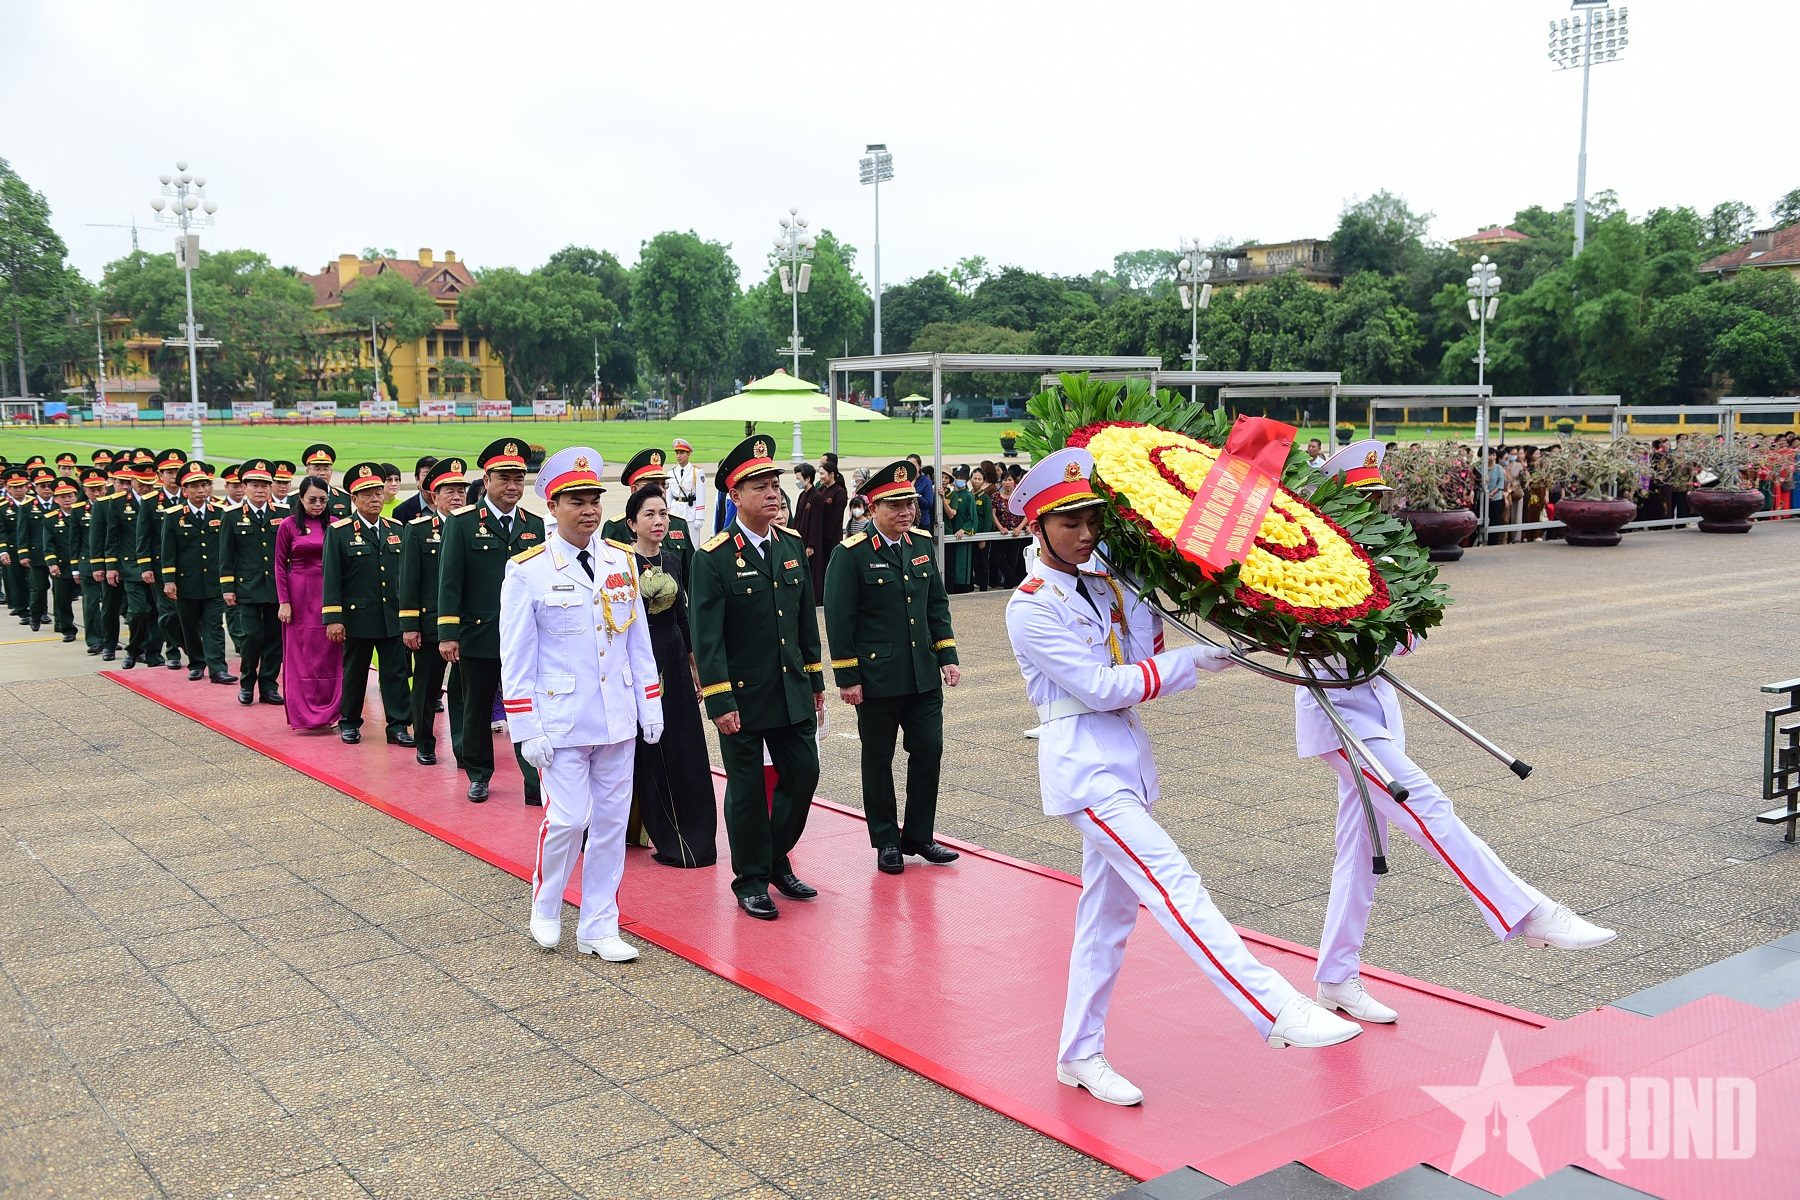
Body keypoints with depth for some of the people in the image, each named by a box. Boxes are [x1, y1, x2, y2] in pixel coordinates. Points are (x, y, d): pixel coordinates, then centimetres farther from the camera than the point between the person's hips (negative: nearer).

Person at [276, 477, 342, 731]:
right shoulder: (288, 525, -1)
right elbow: (280, 565, 1)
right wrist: (283, 602, -6)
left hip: (330, 594, 1)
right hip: (300, 597, -1)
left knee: (331, 654, 2)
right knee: (300, 655, 4)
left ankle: (331, 710, 10)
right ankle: (302, 712, 11)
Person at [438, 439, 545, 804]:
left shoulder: (535, 525, 8)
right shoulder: (462, 522, -2)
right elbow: (449, 579, -5)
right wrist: (447, 632, -11)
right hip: (477, 636, -1)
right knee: (477, 710, 12)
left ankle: (537, 784, 0)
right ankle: (478, 775, 28)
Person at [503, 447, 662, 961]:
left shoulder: (622, 561, 6)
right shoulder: (527, 571, -6)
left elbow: (639, 642, 11)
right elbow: (516, 658, -5)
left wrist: (651, 708, 7)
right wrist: (527, 731, -9)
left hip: (617, 720, 4)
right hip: (562, 721, -4)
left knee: (612, 822, 7)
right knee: (568, 818, -6)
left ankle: (598, 928, 20)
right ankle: (545, 908, 22)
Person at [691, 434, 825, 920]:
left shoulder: (792, 544, 5)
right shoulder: (713, 557, -12)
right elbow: (707, 636, -14)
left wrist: (815, 679, 13)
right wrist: (719, 701, -18)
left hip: (792, 692, 5)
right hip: (742, 697, -5)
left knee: (803, 774, 10)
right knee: (747, 788, 5)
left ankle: (777, 859, 31)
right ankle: (751, 881, 21)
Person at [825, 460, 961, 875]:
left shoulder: (922, 544, 7)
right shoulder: (851, 554, -11)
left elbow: (938, 605, 13)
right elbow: (839, 619, -11)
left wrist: (948, 657, 8)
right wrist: (847, 677, -12)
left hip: (924, 677, 5)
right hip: (877, 680, -5)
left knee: (929, 751, 7)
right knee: (878, 760, 7)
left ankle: (919, 835, 21)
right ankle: (886, 841, 21)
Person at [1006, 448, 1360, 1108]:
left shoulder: (1105, 586, 11)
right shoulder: (1031, 607, -11)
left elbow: (1142, 661, 8)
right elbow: (1101, 686, -16)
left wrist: (1147, 596, -2)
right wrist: (1193, 660, -13)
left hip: (1124, 759, 8)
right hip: (1083, 764, -8)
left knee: (1107, 912, 11)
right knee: (1174, 886, -15)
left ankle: (1080, 1055, 22)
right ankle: (1278, 1010, -18)